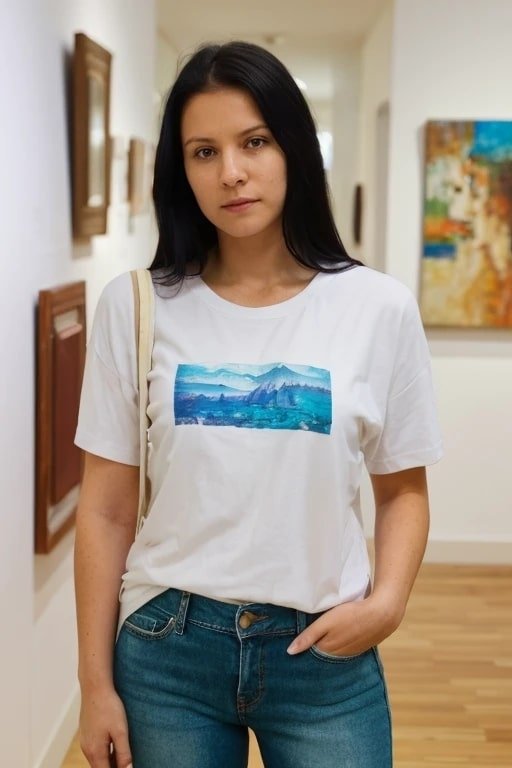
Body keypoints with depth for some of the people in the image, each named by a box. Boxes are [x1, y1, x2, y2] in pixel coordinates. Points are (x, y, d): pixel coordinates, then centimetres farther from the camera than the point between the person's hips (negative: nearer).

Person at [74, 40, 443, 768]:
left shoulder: (379, 308, -4)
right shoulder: (136, 305, -4)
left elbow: (403, 488, 6)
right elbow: (106, 508, -1)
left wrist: (388, 601, -11)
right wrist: (96, 683, 0)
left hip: (326, 654, 0)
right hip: (166, 648, 0)